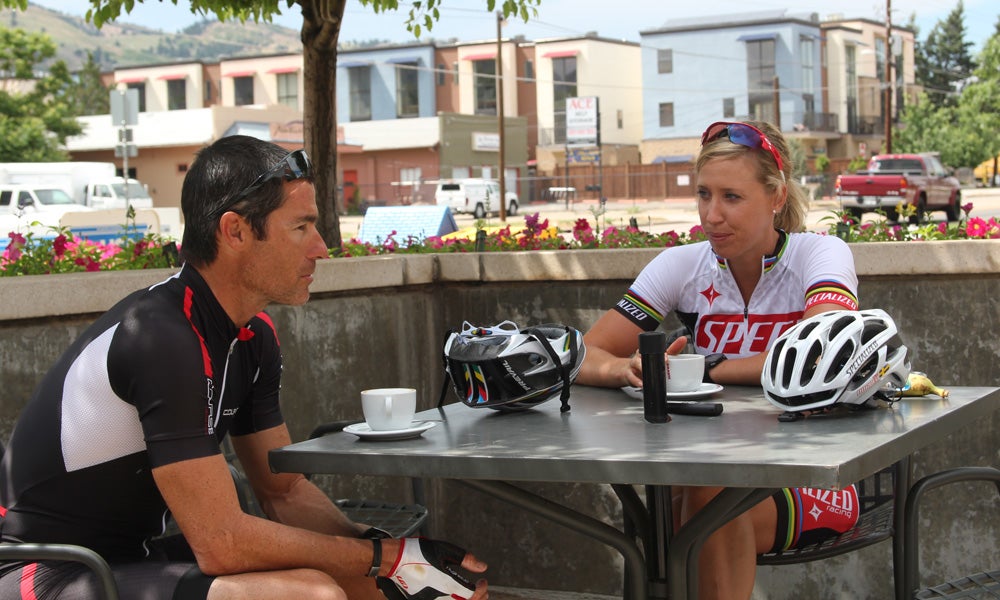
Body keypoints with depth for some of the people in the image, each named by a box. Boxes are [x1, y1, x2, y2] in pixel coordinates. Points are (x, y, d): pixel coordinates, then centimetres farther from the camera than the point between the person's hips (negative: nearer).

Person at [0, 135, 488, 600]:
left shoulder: (253, 337, 4)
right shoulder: (162, 338, -24)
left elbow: (284, 491, 8)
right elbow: (222, 543, -25)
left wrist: (391, 559, -7)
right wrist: (390, 558, -19)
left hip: (133, 555, 9)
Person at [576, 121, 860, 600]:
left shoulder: (819, 254, -10)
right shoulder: (682, 265, 0)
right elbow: (584, 357, -7)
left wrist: (702, 369, -26)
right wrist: (624, 369, -30)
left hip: (818, 479, -2)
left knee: (709, 494, -32)